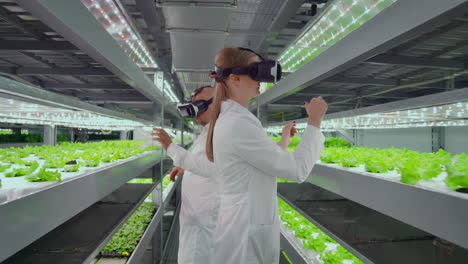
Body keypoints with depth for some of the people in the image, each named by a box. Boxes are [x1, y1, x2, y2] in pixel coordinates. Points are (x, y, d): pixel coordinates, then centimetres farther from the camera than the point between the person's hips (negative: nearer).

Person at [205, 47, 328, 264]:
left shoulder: (230, 119, 6)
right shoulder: (239, 123, -24)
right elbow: (298, 171, -19)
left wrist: (284, 142, 17)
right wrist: (315, 122, -10)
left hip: (244, 226, 9)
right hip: (247, 234, -9)